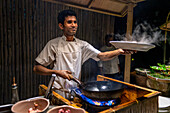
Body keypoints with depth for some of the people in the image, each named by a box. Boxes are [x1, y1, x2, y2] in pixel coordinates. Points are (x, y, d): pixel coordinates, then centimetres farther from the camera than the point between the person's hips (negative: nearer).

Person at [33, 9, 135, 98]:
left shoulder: (82, 45, 4)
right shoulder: (54, 44, -4)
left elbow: (102, 56, -8)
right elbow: (37, 68, -3)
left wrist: (119, 51, -25)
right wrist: (56, 72, -17)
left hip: (75, 91, 3)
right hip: (58, 93, -2)